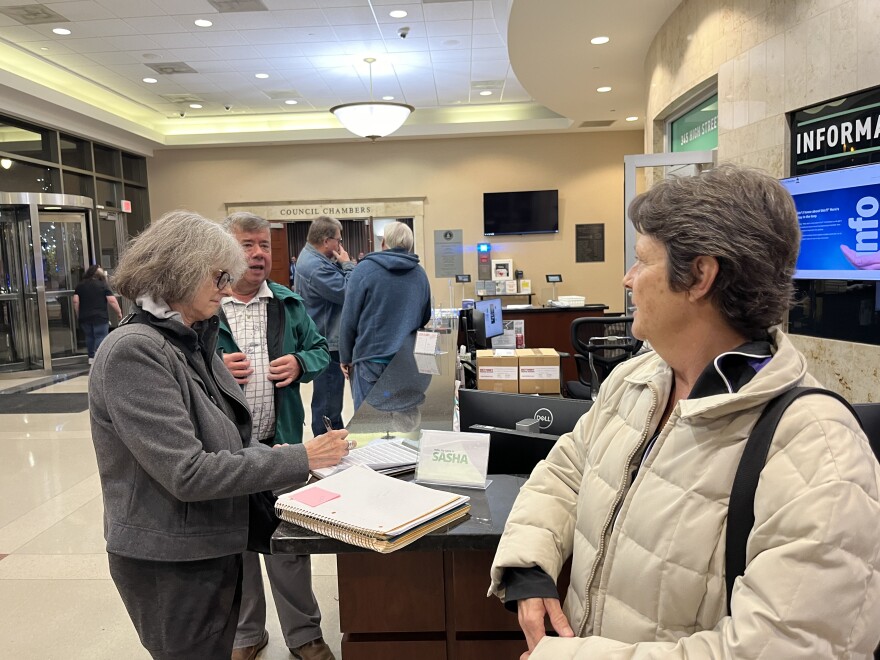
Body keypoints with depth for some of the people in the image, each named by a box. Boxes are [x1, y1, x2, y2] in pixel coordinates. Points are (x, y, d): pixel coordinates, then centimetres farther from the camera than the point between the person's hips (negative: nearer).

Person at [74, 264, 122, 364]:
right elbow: (112, 301, -10)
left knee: (89, 337, 17)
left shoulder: (80, 286, 8)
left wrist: (78, 315, 11)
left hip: (84, 318, 4)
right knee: (101, 337, -2)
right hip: (100, 317, -4)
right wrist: (119, 312, -1)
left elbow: (75, 301, 2)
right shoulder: (103, 285, -3)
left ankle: (91, 357, 25)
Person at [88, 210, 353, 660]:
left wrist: (270, 455, -7)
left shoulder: (193, 341, 5)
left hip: (212, 546, 8)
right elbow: (188, 473, -26)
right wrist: (299, 459, -23)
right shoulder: (133, 351, -22)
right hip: (170, 563, -8)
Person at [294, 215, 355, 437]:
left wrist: (342, 265, 0)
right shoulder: (316, 267, -24)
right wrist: (347, 264, -12)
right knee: (328, 405, -2)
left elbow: (337, 285, 14)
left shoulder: (311, 258, 11)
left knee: (328, 401, 24)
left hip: (323, 341, 12)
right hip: (328, 343, -12)